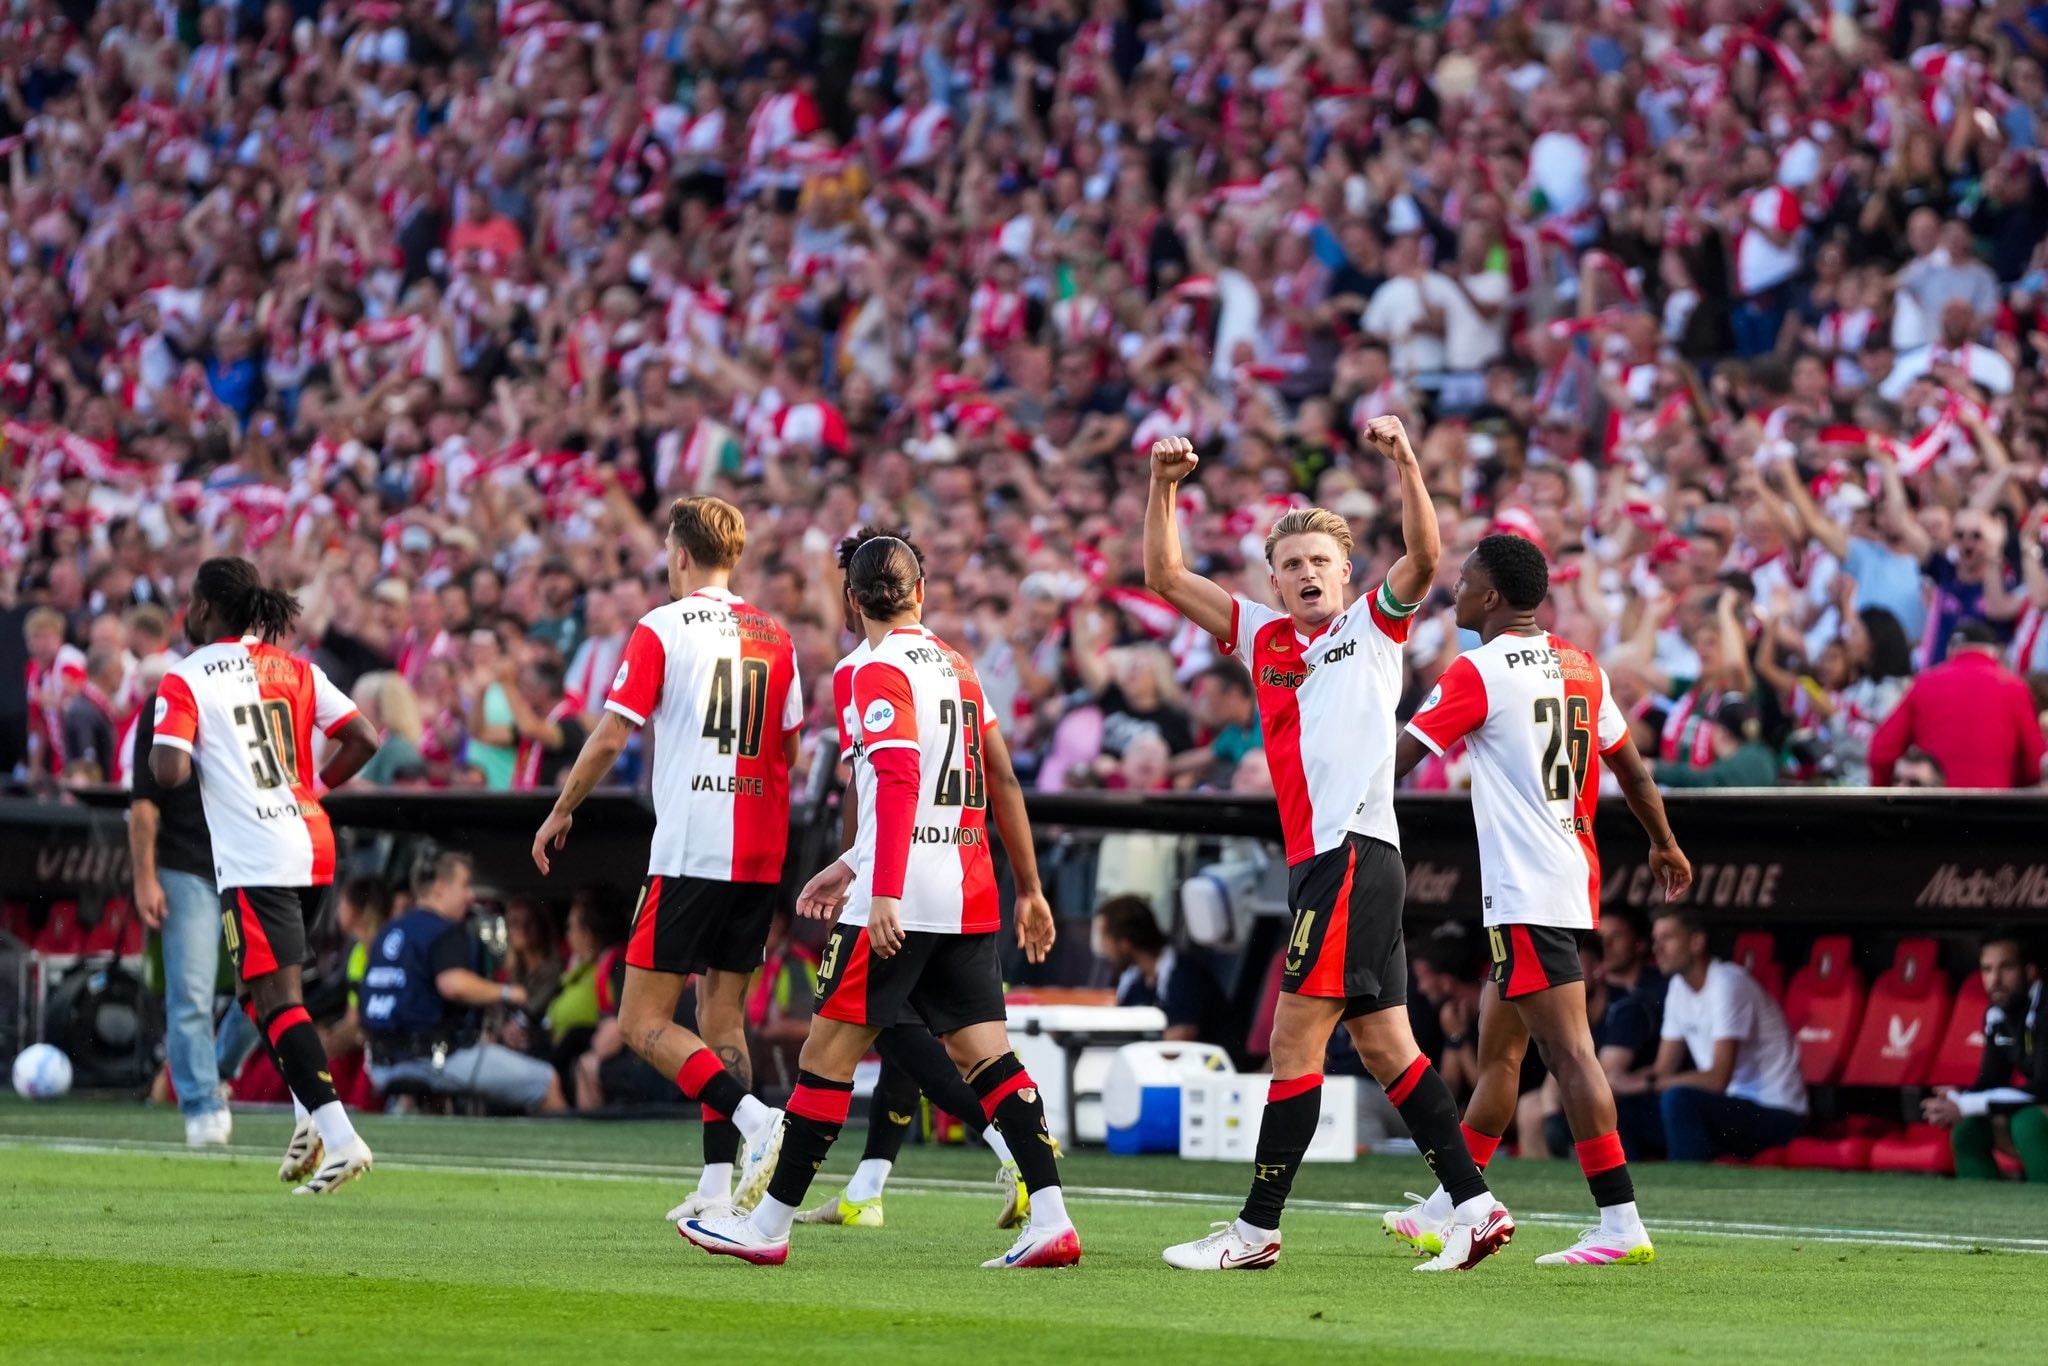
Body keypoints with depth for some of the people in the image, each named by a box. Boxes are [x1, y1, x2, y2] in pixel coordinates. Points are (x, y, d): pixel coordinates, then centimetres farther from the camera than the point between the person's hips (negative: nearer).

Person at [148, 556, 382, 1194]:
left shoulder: (184, 681, -4)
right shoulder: (292, 670, 11)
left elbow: (170, 771, -16)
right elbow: (363, 740, 5)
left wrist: (157, 753, 7)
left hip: (254, 864, -7)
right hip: (312, 847, 7)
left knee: (275, 998, -7)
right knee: (269, 986, 23)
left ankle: (339, 1138, -18)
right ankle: (308, 1114, 10)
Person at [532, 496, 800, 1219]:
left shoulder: (661, 629, -5)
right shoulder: (774, 638, 11)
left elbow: (610, 735, -8)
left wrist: (562, 810, 6)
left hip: (689, 853, -6)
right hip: (760, 855, 6)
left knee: (643, 1021, -3)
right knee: (723, 1016, 12)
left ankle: (755, 1119, -21)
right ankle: (718, 1182, 6)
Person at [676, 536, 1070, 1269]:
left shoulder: (880, 671, -8)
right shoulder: (957, 666, 15)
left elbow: (899, 779, -19)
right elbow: (1001, 779, 18)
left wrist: (885, 892, -25)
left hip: (899, 900, -7)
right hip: (969, 898, 7)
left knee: (828, 1050, 0)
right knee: (984, 1053, 2)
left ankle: (770, 1223, 5)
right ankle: (1050, 1217, -10)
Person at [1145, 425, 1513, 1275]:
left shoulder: (1374, 626, 4)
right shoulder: (1262, 636, 18)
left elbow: (1424, 555, -13)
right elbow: (1164, 576, 19)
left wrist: (1405, 463, -23)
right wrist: (1164, 486, 7)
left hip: (1355, 849, -7)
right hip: (1317, 860, 7)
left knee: (1295, 1042, -8)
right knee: (1383, 1046, 7)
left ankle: (1258, 1228, -7)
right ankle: (1474, 1205, 9)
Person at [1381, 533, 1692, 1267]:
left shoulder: (1478, 672, -11)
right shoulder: (1580, 667, 12)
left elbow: (1398, 759, -6)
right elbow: (1632, 766, 20)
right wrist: (1665, 845, 34)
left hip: (1525, 892, -9)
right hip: (1572, 877, 9)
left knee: (1569, 1050, -12)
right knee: (1497, 1047, 17)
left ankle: (1621, 1223, -17)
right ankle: (1446, 1213, 27)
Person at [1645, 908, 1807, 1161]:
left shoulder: (1727, 984, -18)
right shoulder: (1679, 987, 8)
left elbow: (1718, 1078, -26)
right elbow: (1664, 1071, 8)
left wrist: (1651, 1083, -25)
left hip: (1775, 1115, -8)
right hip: (1731, 1106, 8)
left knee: (1678, 1100, -33)